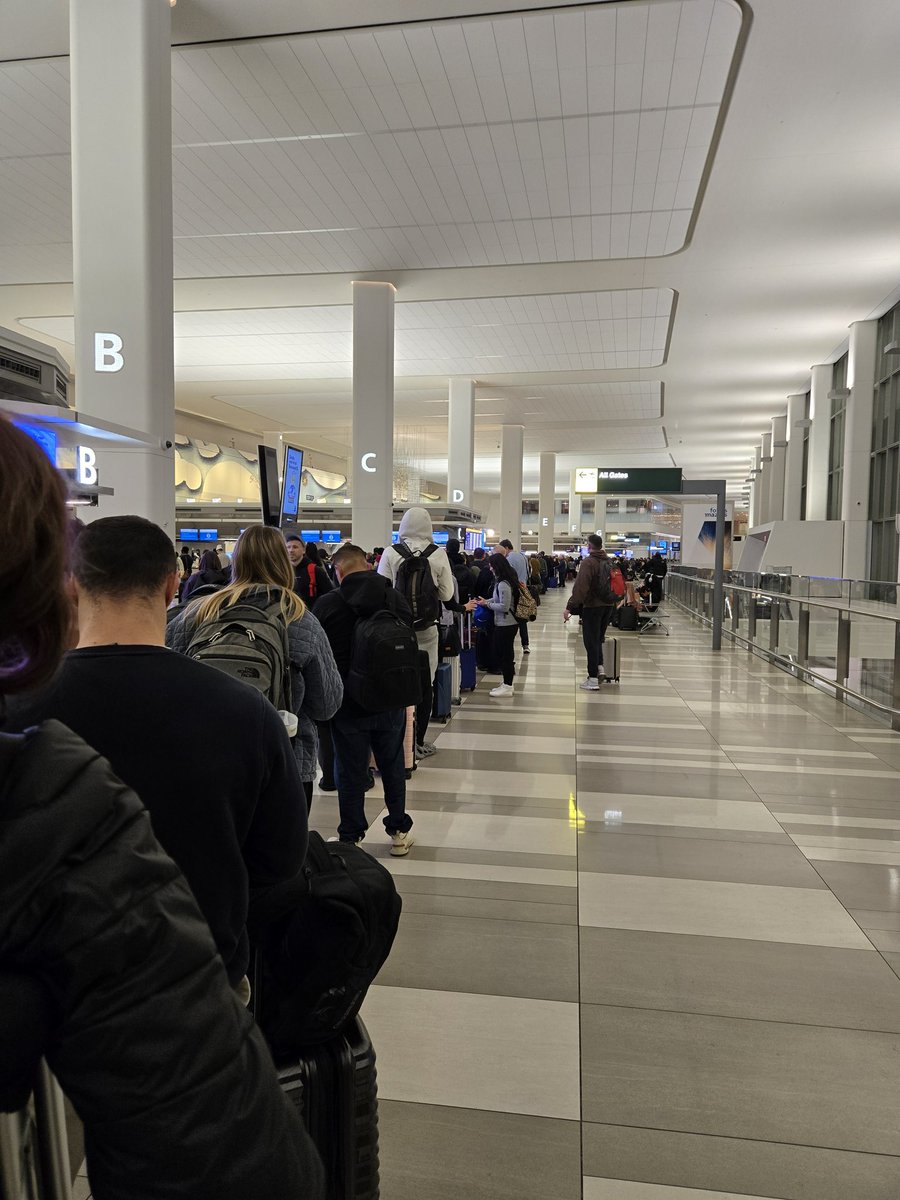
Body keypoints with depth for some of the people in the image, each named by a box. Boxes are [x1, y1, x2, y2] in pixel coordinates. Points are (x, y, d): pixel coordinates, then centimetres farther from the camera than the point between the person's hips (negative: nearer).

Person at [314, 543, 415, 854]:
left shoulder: (327, 605, -11)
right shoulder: (396, 599, -2)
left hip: (347, 703, -2)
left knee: (351, 771, 9)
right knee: (393, 765, 16)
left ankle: (351, 837, 20)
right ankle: (399, 831, 26)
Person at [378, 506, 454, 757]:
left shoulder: (390, 553, -6)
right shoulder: (438, 554, -5)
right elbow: (447, 593, 0)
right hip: (426, 629, 0)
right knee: (424, 683, 9)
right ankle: (418, 741, 15)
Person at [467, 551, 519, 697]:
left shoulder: (503, 584, -22)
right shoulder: (506, 580, 8)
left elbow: (504, 607, -22)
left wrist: (487, 604, -11)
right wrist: (487, 600, 6)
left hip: (505, 624, -10)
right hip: (506, 623, 10)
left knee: (503, 653, -1)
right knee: (506, 652, 17)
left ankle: (507, 687, 7)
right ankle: (507, 683, 28)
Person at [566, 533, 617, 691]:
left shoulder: (588, 562, -15)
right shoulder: (608, 561, 7)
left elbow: (580, 587, -21)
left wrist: (569, 606, -19)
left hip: (592, 606, -7)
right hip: (609, 605, 7)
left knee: (591, 641, 0)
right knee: (598, 638, 23)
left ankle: (593, 679, 1)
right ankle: (600, 667, 16)